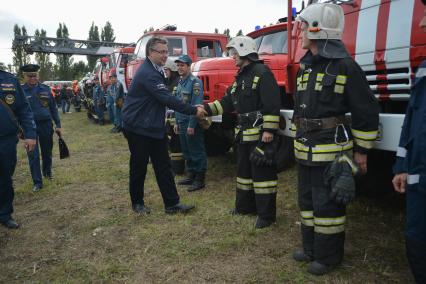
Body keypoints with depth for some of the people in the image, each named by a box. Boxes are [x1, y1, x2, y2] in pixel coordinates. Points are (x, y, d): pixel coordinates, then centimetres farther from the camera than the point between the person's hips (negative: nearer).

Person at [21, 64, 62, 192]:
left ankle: (47, 171, 40)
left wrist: (58, 125, 3)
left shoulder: (45, 89, 3)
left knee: (47, 151, 16)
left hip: (46, 125, 2)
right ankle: (37, 182, 7)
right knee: (33, 155, -1)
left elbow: (53, 108, 6)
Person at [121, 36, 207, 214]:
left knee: (163, 166, 7)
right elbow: (167, 99, -28)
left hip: (155, 127, 9)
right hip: (138, 127, -9)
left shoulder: (155, 71, 11)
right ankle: (137, 203, 24)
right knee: (139, 167, 6)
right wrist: (194, 111, -25)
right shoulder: (147, 73, -21)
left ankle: (172, 204, 12)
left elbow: (164, 98, 13)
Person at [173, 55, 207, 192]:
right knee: (186, 151, 15)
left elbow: (196, 105, -18)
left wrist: (192, 125, -21)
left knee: (197, 152, -1)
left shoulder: (195, 82, -12)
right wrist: (177, 122, 17)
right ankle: (191, 175, 26)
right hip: (182, 123, 9)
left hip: (192, 124, -8)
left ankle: (200, 179, 7)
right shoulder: (180, 82, 14)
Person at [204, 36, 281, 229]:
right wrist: (206, 109, 7)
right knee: (244, 169, 18)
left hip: (261, 134, -10)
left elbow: (272, 104, -19)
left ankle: (267, 214, 7)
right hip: (244, 133, 10)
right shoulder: (240, 77, 17)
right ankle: (245, 206, 33)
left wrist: (269, 130, -23)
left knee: (262, 171, -4)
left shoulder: (262, 73, -12)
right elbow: (227, 102, 16)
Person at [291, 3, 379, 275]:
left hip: (331, 150, -8)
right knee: (307, 199, 16)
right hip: (306, 149, 8)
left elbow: (367, 111, -10)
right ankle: (312, 248, 33)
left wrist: (361, 150, -7)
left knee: (328, 203, 2)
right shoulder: (305, 67, 11)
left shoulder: (345, 66, -12)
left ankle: (328, 256, 20)